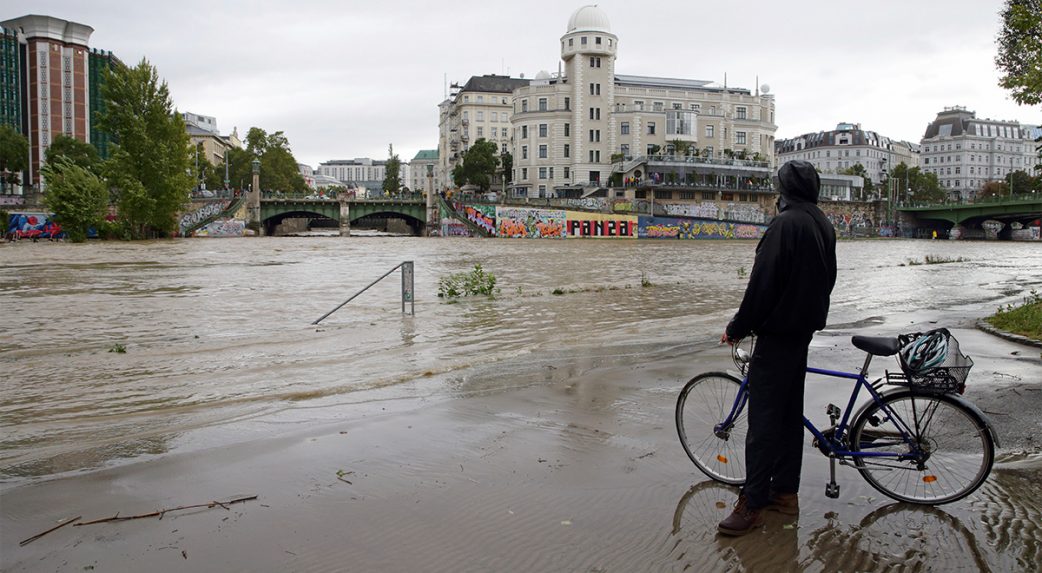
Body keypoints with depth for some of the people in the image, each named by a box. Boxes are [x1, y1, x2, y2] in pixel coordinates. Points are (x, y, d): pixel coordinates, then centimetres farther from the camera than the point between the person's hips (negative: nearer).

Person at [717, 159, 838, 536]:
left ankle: (752, 505, -2)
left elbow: (762, 283, -20)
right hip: (805, 330, 10)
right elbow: (826, 280, 17)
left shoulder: (786, 223, -18)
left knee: (764, 419, -6)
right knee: (790, 413, 15)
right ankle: (785, 492, 23)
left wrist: (737, 328, -11)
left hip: (778, 333, -9)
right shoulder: (824, 225, 12)